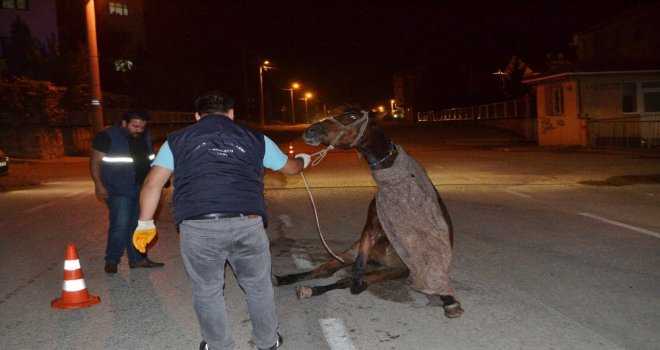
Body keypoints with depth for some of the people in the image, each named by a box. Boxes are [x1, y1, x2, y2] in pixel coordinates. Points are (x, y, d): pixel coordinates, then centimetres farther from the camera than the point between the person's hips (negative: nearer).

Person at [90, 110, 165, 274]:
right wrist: (98, 185, -15)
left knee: (138, 225, 11)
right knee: (120, 225, -10)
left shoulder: (145, 136, 7)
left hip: (141, 188, 6)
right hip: (119, 190, -6)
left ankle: (137, 259, 22)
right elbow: (95, 161, -9)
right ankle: (111, 261, 7)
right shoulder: (108, 136, -10)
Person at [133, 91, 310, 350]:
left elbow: (153, 184, 10)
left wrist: (145, 224, 19)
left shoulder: (177, 140, 17)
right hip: (248, 223, 1)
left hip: (198, 227, -1)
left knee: (207, 292, 18)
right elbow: (289, 168, 32)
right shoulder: (255, 138, 19)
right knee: (259, 286, 21)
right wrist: (303, 160, 54)